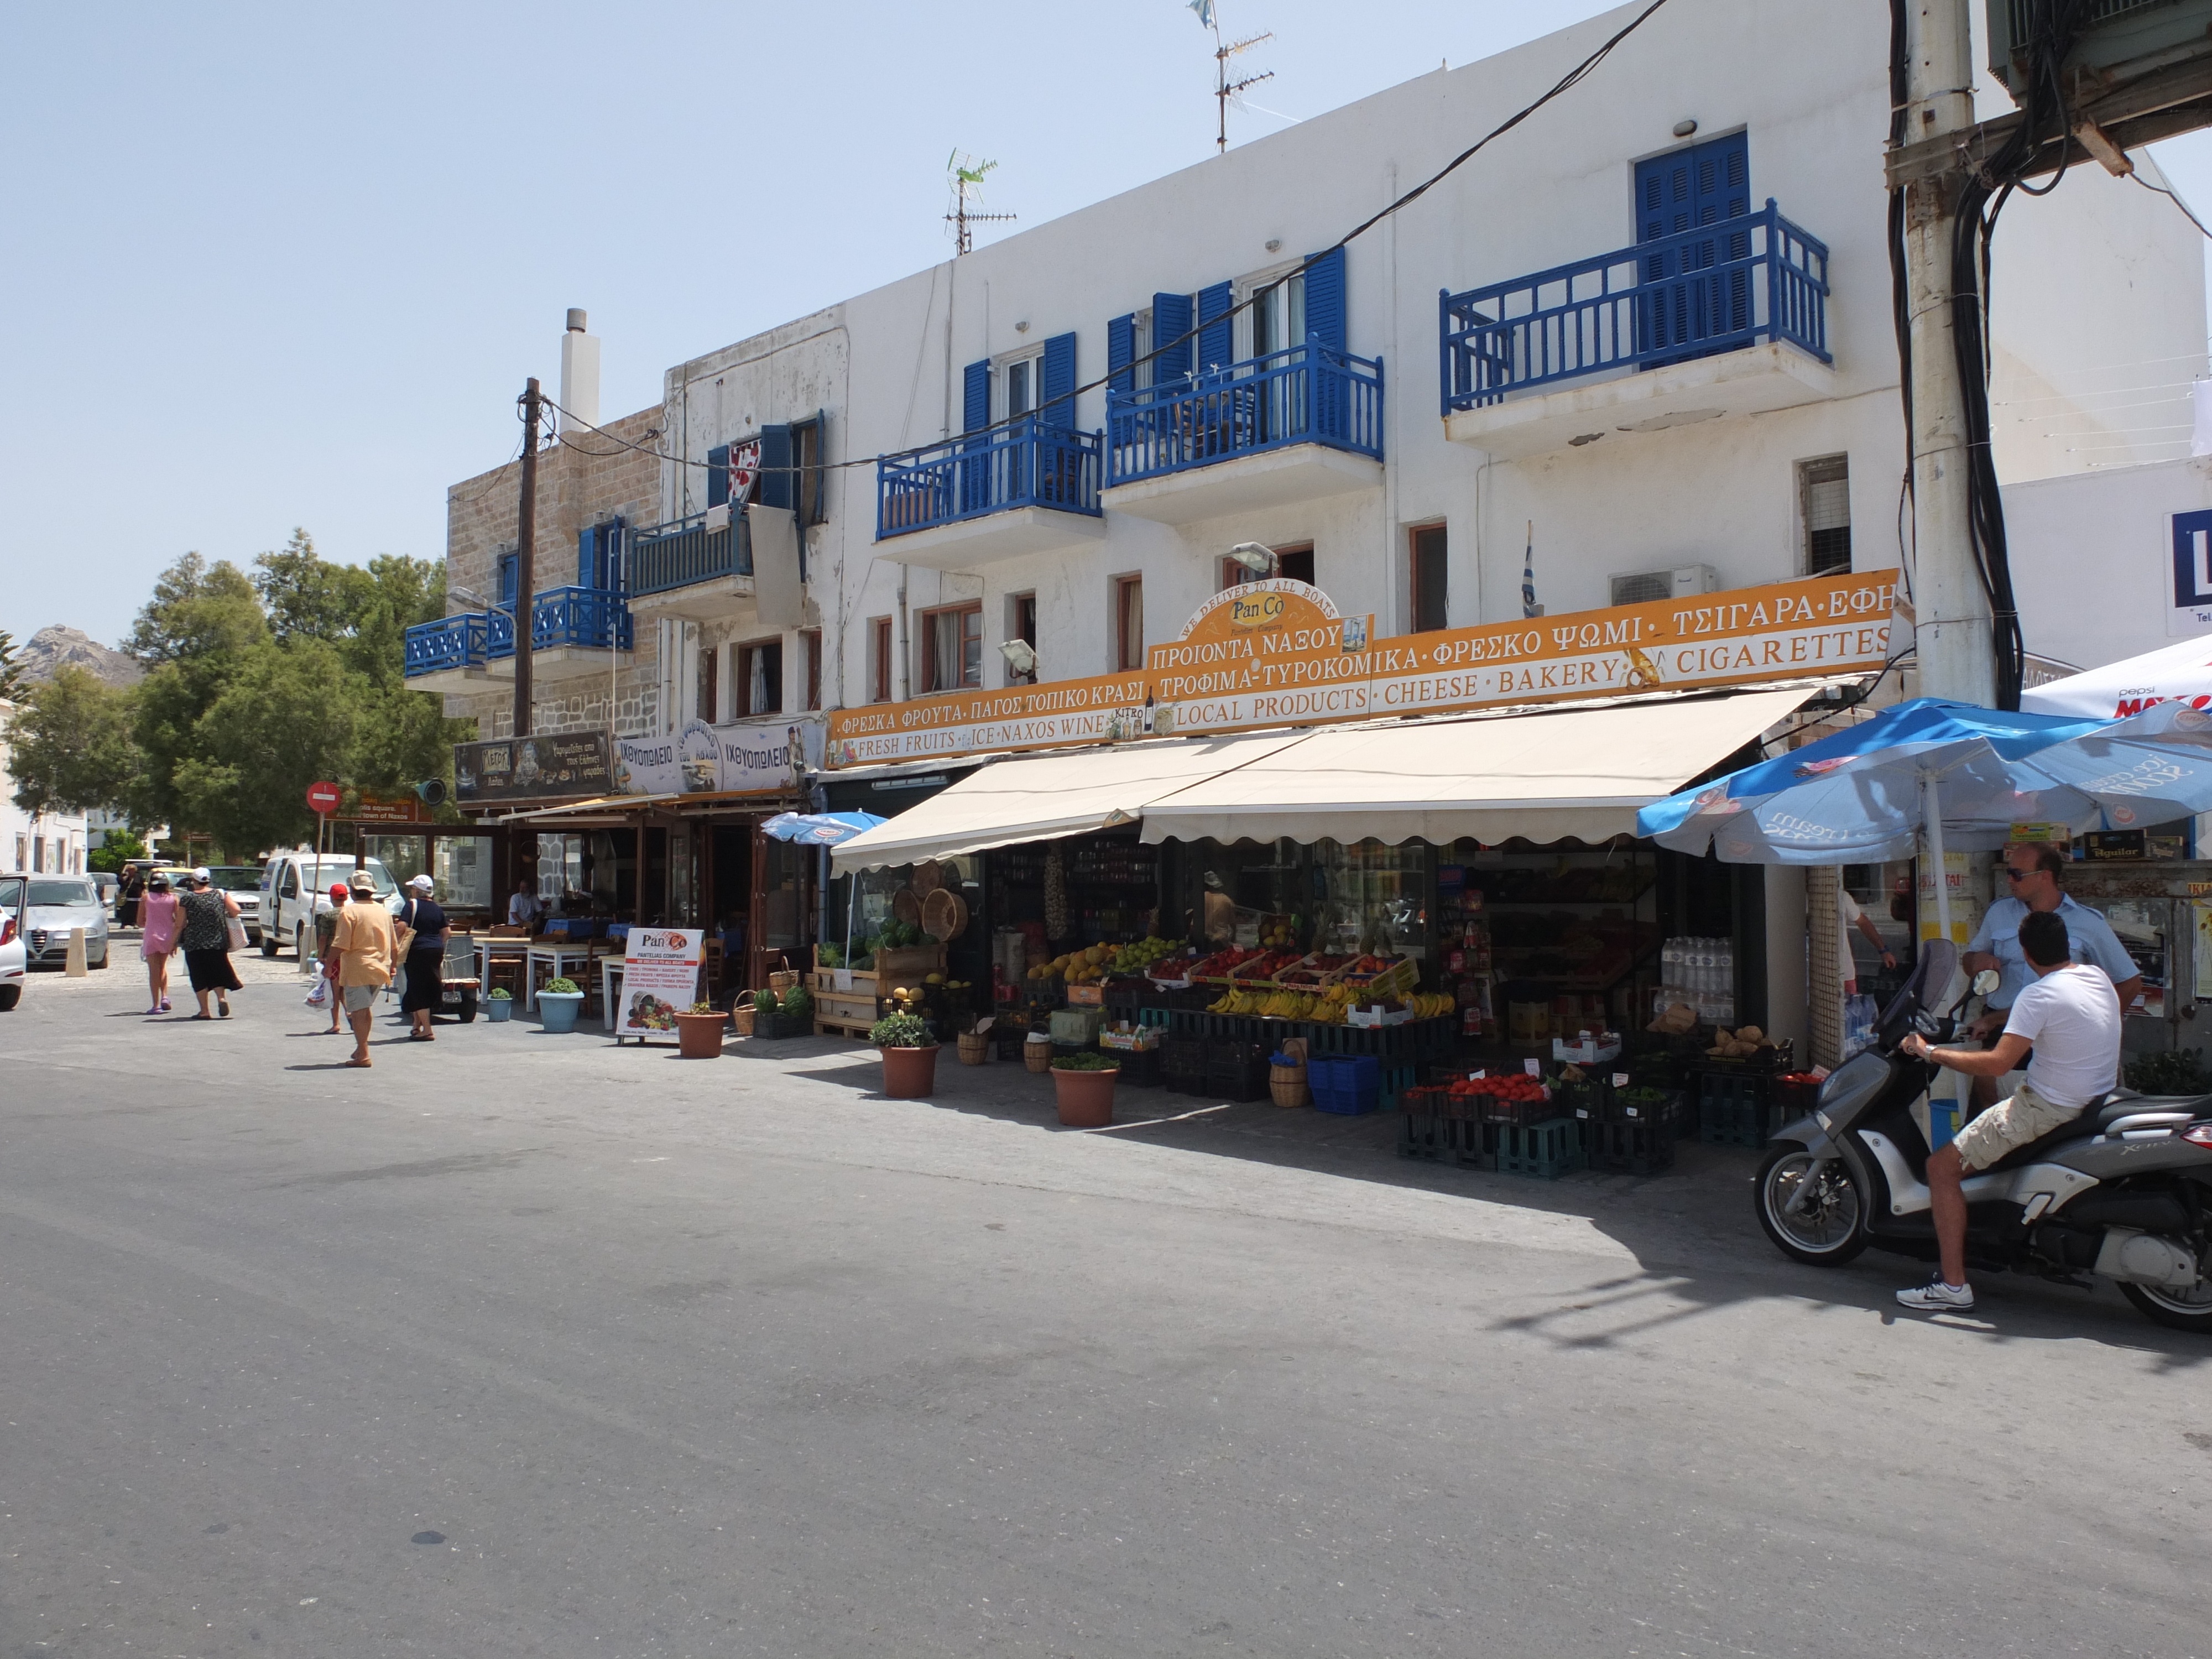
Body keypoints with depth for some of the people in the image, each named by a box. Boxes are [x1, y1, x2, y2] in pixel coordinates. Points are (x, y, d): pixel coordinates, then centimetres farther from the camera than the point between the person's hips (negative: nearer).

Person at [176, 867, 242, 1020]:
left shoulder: (187, 899, -3)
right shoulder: (221, 894, 1)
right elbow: (236, 910, -7)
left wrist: (174, 942, 8)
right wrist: (225, 916, 14)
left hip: (194, 944, -2)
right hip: (219, 942, 2)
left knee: (199, 977, 5)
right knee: (218, 971, 16)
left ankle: (204, 1011, 5)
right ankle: (221, 997, -8)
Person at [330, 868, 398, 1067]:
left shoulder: (349, 912, -10)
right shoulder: (384, 911, 10)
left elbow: (340, 946, -17)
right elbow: (394, 947, 15)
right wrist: (392, 968, 26)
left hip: (357, 970, -6)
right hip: (380, 970, 6)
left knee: (359, 1012, -3)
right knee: (366, 1009, 20)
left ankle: (363, 1055, -5)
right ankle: (361, 1048, 26)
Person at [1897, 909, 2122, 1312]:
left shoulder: (2039, 995, -22)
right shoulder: (2098, 976, 4)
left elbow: (1997, 1064, -27)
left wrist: (1930, 1052, -18)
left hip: (2050, 1108, -10)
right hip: (2097, 1099, 10)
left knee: (1942, 1166, -6)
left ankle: (1953, 1285, -9)